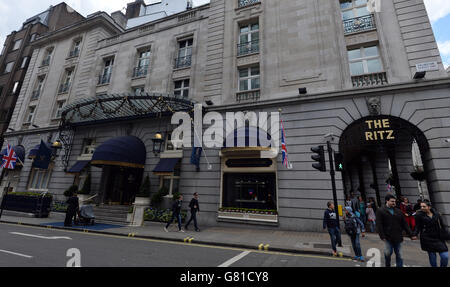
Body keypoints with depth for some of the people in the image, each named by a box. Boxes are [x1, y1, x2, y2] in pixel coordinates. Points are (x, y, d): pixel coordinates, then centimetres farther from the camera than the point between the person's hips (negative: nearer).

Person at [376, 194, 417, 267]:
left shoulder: (398, 211, 10)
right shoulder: (380, 211, -4)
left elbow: (405, 224, 13)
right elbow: (379, 225, -7)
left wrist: (411, 235, 7)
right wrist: (382, 236, -12)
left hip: (398, 238, 4)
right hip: (388, 237, -4)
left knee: (399, 255, 9)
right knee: (388, 253, -3)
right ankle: (387, 265, 20)